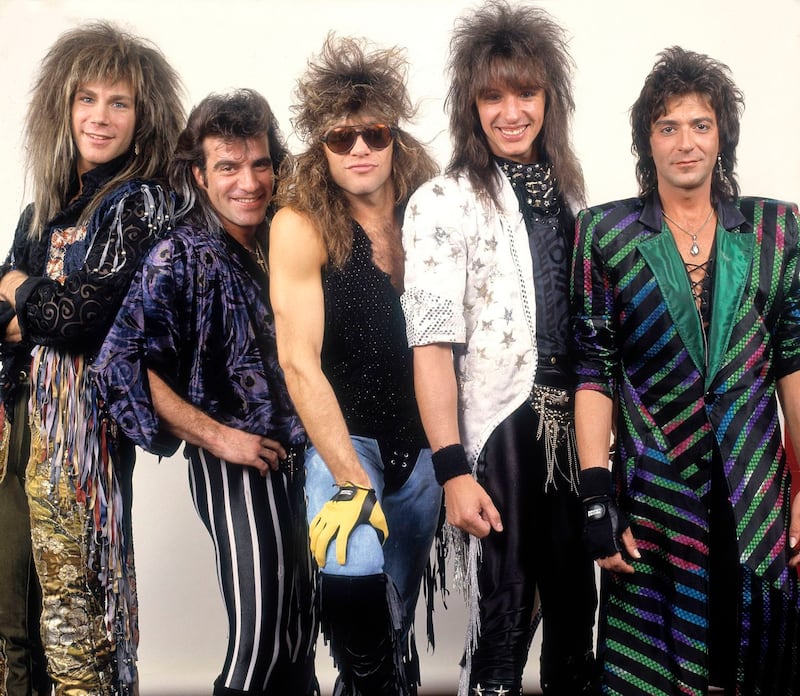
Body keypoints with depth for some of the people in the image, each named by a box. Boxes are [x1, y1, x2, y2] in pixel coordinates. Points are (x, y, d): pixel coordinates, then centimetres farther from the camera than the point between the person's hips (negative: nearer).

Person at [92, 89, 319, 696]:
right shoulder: (182, 257, -8)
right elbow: (123, 367, -17)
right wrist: (218, 436, -17)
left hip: (296, 458, 6)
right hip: (237, 466, -6)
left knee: (301, 631, 14)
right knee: (260, 638, -5)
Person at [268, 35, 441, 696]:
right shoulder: (301, 225, -13)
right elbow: (300, 361, -17)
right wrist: (351, 481, -22)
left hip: (420, 442, 4)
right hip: (341, 439, -4)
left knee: (397, 615, 14)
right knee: (353, 580, -28)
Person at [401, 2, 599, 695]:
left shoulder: (567, 193, 11)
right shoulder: (443, 203, -7)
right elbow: (433, 345, -13)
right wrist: (452, 470, -19)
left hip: (571, 434, 5)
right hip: (496, 438, -5)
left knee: (576, 612, 12)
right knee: (502, 626, 1)